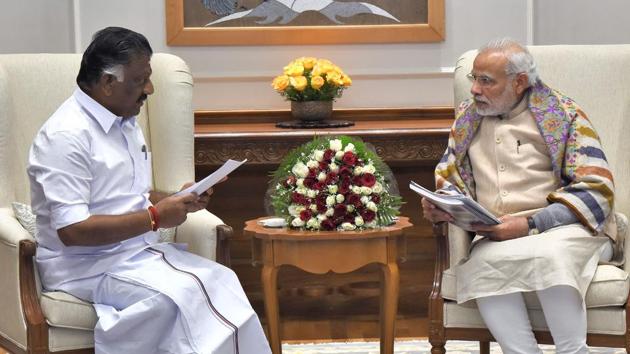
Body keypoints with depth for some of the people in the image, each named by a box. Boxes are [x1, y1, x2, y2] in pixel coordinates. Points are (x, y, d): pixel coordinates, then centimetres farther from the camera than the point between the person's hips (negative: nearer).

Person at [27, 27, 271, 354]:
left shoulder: (125, 123, 13)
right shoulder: (66, 135, -16)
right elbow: (72, 230, -22)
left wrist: (177, 200, 2)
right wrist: (155, 217, -19)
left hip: (138, 251, 8)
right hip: (88, 265, -8)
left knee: (222, 282, -16)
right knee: (184, 293, -29)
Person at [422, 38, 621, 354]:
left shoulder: (563, 115, 3)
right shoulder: (467, 117, 18)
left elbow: (597, 190, -5)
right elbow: (449, 180, 25)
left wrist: (530, 225, -16)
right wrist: (441, 207, 0)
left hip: (562, 229, -3)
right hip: (495, 238, 3)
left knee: (548, 254, -39)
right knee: (484, 261, -34)